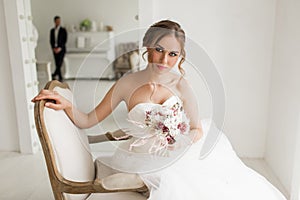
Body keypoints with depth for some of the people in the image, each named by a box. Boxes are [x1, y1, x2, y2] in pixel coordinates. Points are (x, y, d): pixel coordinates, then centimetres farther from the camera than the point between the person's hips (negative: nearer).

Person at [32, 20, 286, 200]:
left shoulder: (180, 85, -4)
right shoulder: (127, 84, -8)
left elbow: (197, 129, 0)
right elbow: (89, 120, -3)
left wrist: (181, 147, -17)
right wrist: (67, 105, -20)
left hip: (181, 155, 3)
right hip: (148, 160, -2)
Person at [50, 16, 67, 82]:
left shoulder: (63, 30, 0)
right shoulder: (52, 30, 10)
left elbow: (65, 40, -5)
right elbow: (51, 41, 10)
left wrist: (60, 48, -14)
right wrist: (53, 48, -5)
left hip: (61, 49, -3)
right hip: (55, 49, 3)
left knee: (59, 64, -15)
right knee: (57, 64, 3)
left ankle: (54, 75, -3)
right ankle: (60, 78, 11)